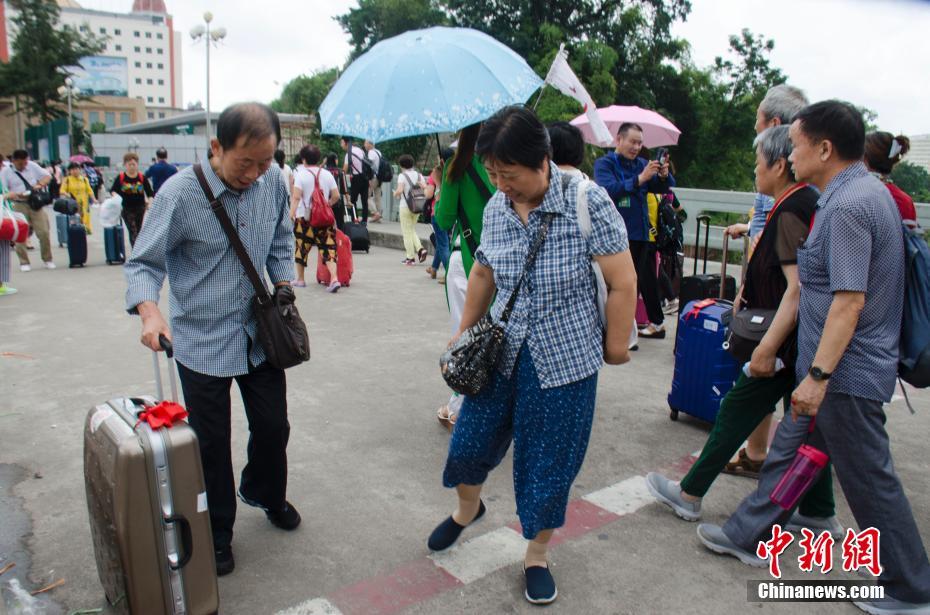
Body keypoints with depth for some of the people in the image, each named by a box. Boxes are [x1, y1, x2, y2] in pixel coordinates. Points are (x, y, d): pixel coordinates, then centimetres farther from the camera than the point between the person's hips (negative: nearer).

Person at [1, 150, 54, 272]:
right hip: (19, 206, -1)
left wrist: (40, 185, -8)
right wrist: (16, 195, -24)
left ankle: (48, 259, 15)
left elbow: (47, 176, 12)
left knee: (44, 232, 0)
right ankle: (24, 263, 11)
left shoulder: (32, 166, 5)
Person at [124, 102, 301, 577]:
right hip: (202, 341, -4)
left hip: (260, 333, 4)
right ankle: (216, 534, 31)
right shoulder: (180, 192, -18)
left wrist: (283, 283, 2)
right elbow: (143, 264, -14)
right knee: (211, 443, 8)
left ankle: (265, 494, 47)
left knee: (273, 427, 16)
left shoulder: (273, 181, -4)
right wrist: (149, 311, -31)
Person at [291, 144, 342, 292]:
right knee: (328, 248, -1)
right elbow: (336, 196, 4)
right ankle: (334, 278, -18)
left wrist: (292, 213, -15)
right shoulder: (327, 174, 5)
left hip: (304, 217, -2)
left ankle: (300, 279, 23)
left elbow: (296, 197, -14)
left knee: (301, 247, 13)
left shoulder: (301, 174, -5)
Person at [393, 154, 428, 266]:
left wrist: (395, 194, -2)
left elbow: (400, 190, -23)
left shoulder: (402, 175, -11)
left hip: (405, 207, -5)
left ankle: (410, 257, 5)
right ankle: (420, 249, 1)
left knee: (407, 232, 3)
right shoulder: (418, 175, 4)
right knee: (412, 230, 20)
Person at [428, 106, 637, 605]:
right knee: (469, 441, 13)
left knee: (549, 464, 8)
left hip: (564, 358, -4)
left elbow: (623, 282, -13)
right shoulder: (496, 207, -2)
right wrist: (464, 331, 16)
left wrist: (615, 345, -6)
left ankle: (536, 556, 35)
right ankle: (467, 508, 48)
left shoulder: (587, 203, -18)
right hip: (502, 351, 4)